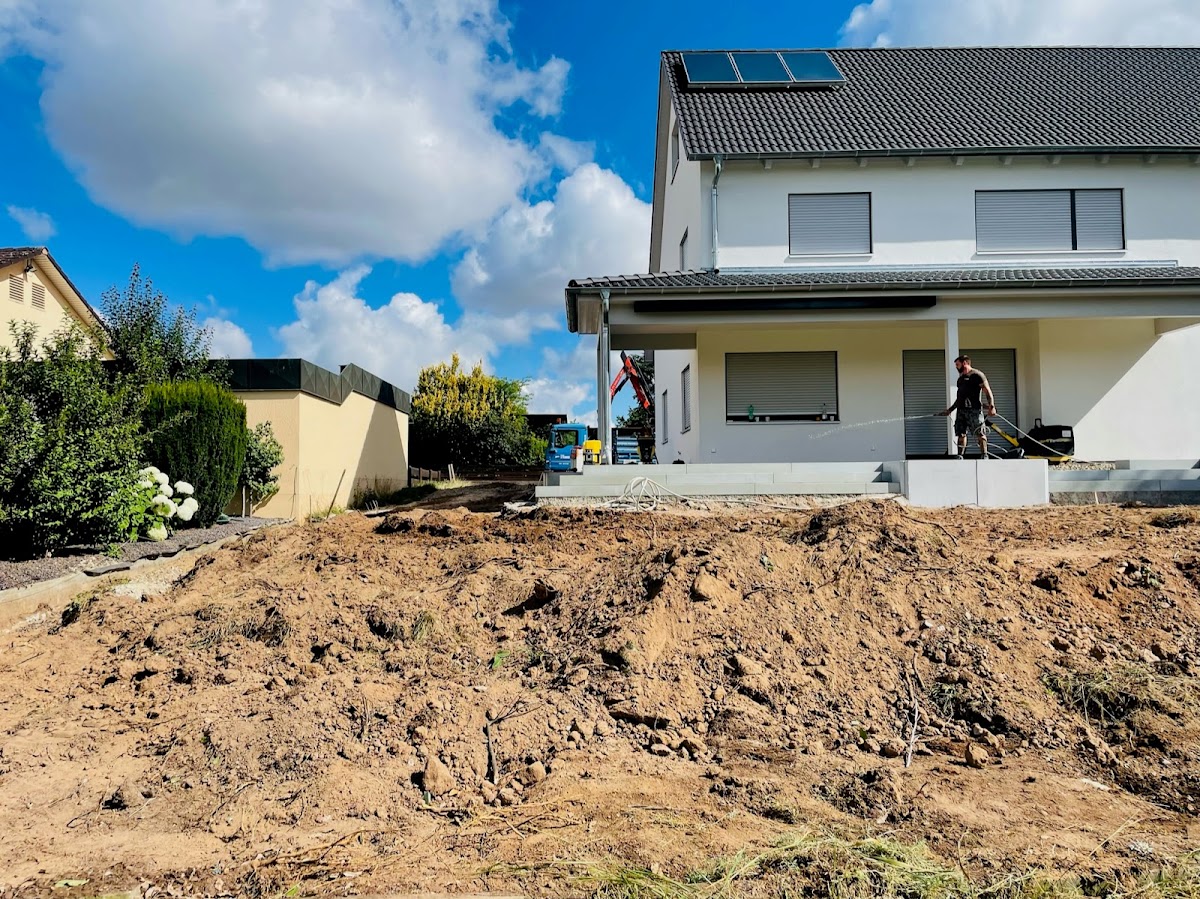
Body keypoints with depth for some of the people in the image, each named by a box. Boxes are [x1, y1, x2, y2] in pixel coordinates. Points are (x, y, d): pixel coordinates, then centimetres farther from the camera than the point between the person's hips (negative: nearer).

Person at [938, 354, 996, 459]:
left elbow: (987, 391, -9)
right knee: (961, 434, 5)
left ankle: (984, 455, -9)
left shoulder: (977, 375, -1)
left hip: (974, 410, -8)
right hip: (961, 410, 8)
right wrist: (950, 410, 27)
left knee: (980, 434, -9)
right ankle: (960, 456, 8)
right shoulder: (960, 378, 23)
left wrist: (991, 406, -21)